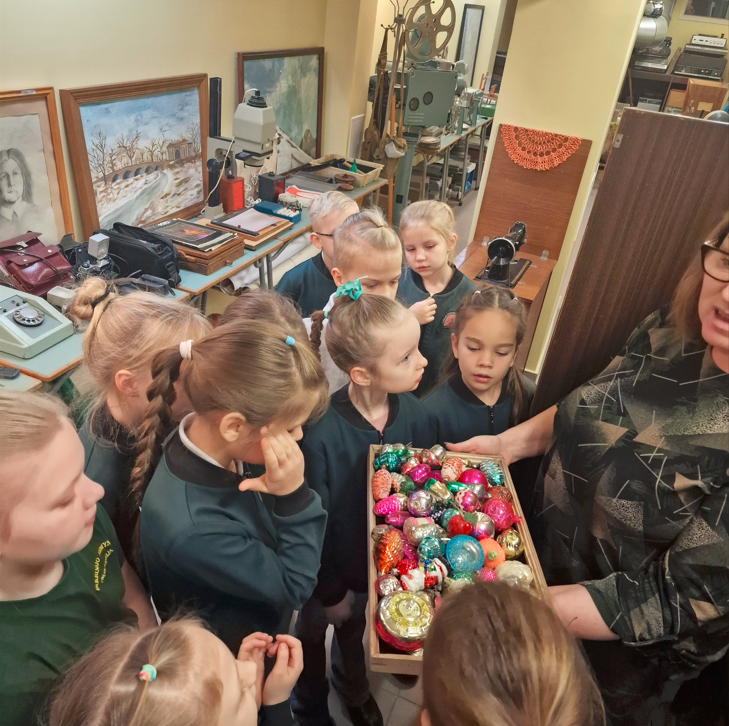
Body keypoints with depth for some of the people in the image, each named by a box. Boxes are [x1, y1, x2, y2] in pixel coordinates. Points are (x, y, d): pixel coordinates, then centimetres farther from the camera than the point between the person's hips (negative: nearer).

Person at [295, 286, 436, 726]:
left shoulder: (414, 413, -22)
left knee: (355, 627, 34)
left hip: (384, 560, 4)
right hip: (329, 573, -3)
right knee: (313, 639, 27)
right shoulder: (321, 434, -37)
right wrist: (330, 592, -10)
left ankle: (353, 686, 67)